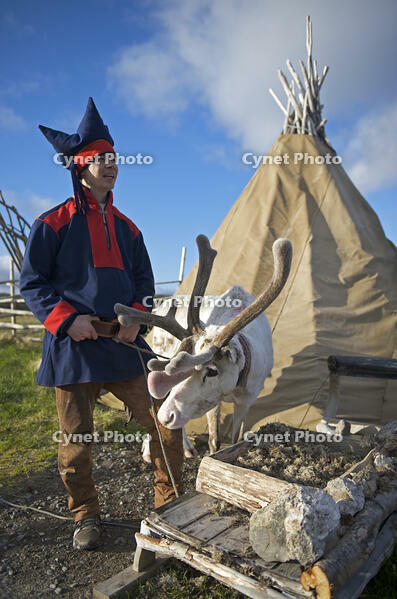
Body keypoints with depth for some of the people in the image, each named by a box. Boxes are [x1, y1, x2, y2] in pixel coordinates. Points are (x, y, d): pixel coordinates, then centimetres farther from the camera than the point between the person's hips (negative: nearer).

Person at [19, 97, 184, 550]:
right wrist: (66, 319, -15)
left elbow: (144, 279, 17)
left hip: (124, 344, 4)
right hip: (73, 347, -3)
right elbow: (31, 282, 0)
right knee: (76, 440, 7)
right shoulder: (53, 223, 0)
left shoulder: (125, 227, 14)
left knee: (166, 423, 4)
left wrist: (137, 317, -3)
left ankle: (169, 503, 27)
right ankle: (85, 516, 33)